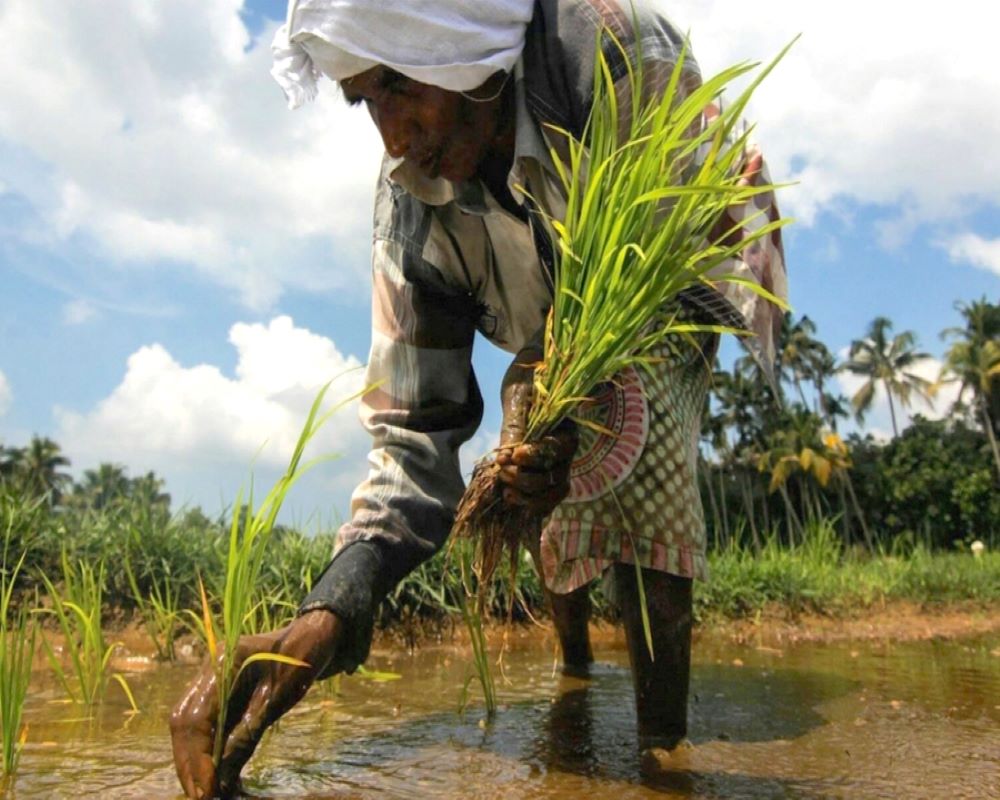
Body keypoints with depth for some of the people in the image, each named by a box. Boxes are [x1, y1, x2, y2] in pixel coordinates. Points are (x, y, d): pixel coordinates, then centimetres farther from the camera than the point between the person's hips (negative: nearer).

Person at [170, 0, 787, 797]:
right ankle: (573, 655, 20)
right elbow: (415, 426, -23)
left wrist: (600, 393, -44)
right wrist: (324, 616, -37)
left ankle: (665, 732, -20)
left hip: (676, 317, -4)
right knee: (539, 492, -12)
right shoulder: (412, 204, -23)